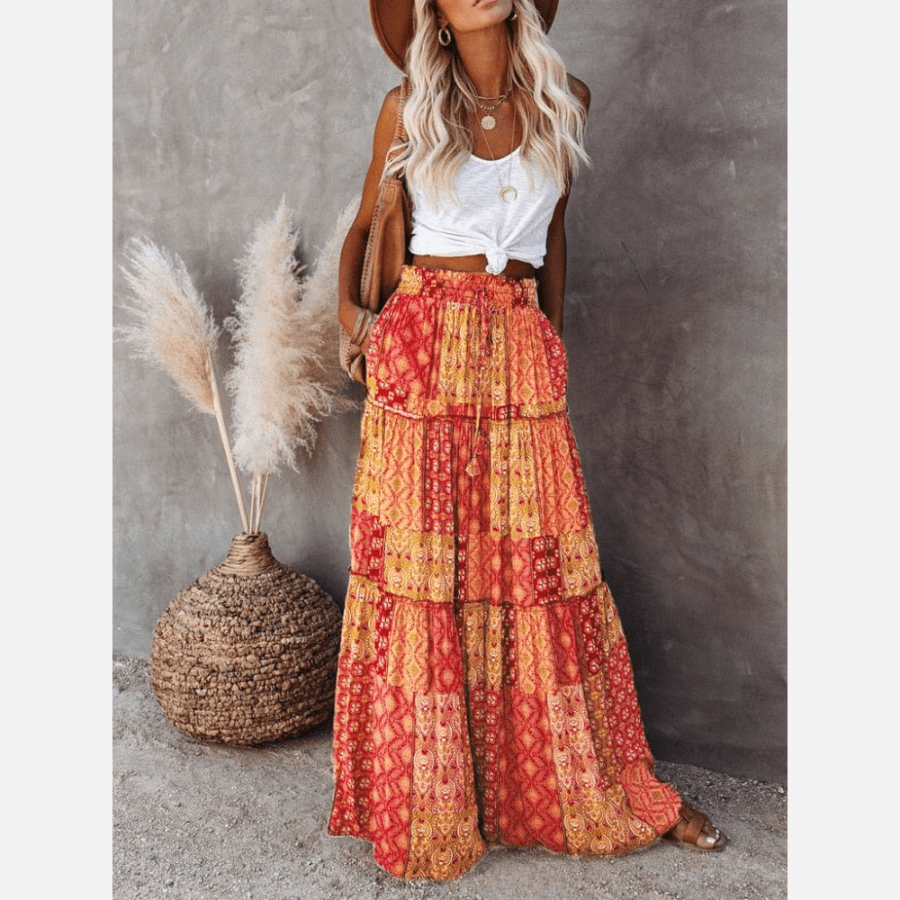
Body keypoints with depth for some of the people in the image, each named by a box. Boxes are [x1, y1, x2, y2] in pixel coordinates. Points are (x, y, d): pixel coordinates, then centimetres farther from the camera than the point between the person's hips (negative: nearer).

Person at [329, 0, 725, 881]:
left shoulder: (563, 101, 11)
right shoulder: (410, 106, 7)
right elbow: (366, 222, 15)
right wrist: (348, 305, -2)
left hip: (522, 352, 1)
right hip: (423, 348, -1)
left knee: (541, 566, 4)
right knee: (420, 568, 0)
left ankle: (605, 787, 22)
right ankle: (426, 806, 18)